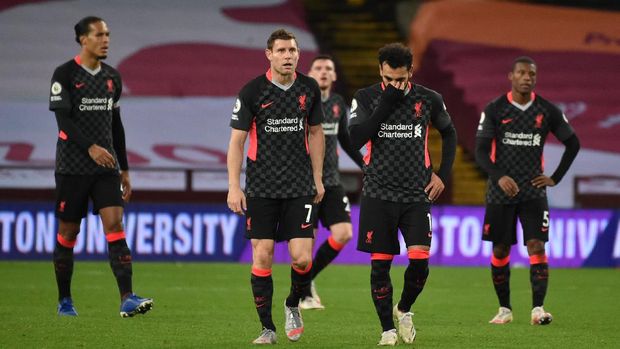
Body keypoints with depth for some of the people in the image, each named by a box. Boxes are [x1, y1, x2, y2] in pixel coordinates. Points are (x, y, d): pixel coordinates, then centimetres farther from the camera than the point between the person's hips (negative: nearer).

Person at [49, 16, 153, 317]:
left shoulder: (112, 77, 12)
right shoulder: (65, 74, -5)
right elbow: (63, 119, -14)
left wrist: (124, 169, 16)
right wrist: (90, 147, -27)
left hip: (106, 167, 4)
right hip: (72, 166, -4)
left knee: (114, 226, -11)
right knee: (68, 233, 5)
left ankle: (127, 299, -21)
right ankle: (64, 301, 19)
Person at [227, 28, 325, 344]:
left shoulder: (309, 88, 3)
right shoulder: (252, 91, -7)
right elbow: (236, 140, -4)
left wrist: (318, 179, 12)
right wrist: (234, 187, -10)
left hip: (300, 186, 2)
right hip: (261, 187, -2)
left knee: (302, 258, -7)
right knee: (262, 257, -4)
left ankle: (293, 306, 22)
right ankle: (267, 327, 8)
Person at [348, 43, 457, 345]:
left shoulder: (429, 100, 1)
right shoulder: (366, 98, -2)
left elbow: (449, 133, 18)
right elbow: (356, 138, -16)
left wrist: (442, 174, 9)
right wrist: (387, 102, -18)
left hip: (417, 195, 1)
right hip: (378, 195, 0)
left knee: (420, 260, -10)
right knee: (380, 263, -1)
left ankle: (404, 310, 18)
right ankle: (388, 328, 12)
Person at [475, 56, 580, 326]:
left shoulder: (547, 111, 2)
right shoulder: (494, 110, -2)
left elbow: (572, 143, 13)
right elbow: (481, 152, -6)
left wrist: (556, 178, 4)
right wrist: (499, 177, -23)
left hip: (534, 191, 0)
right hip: (501, 192, 0)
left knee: (536, 246, -13)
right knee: (500, 250, 5)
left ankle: (538, 308, -17)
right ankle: (504, 308, 16)